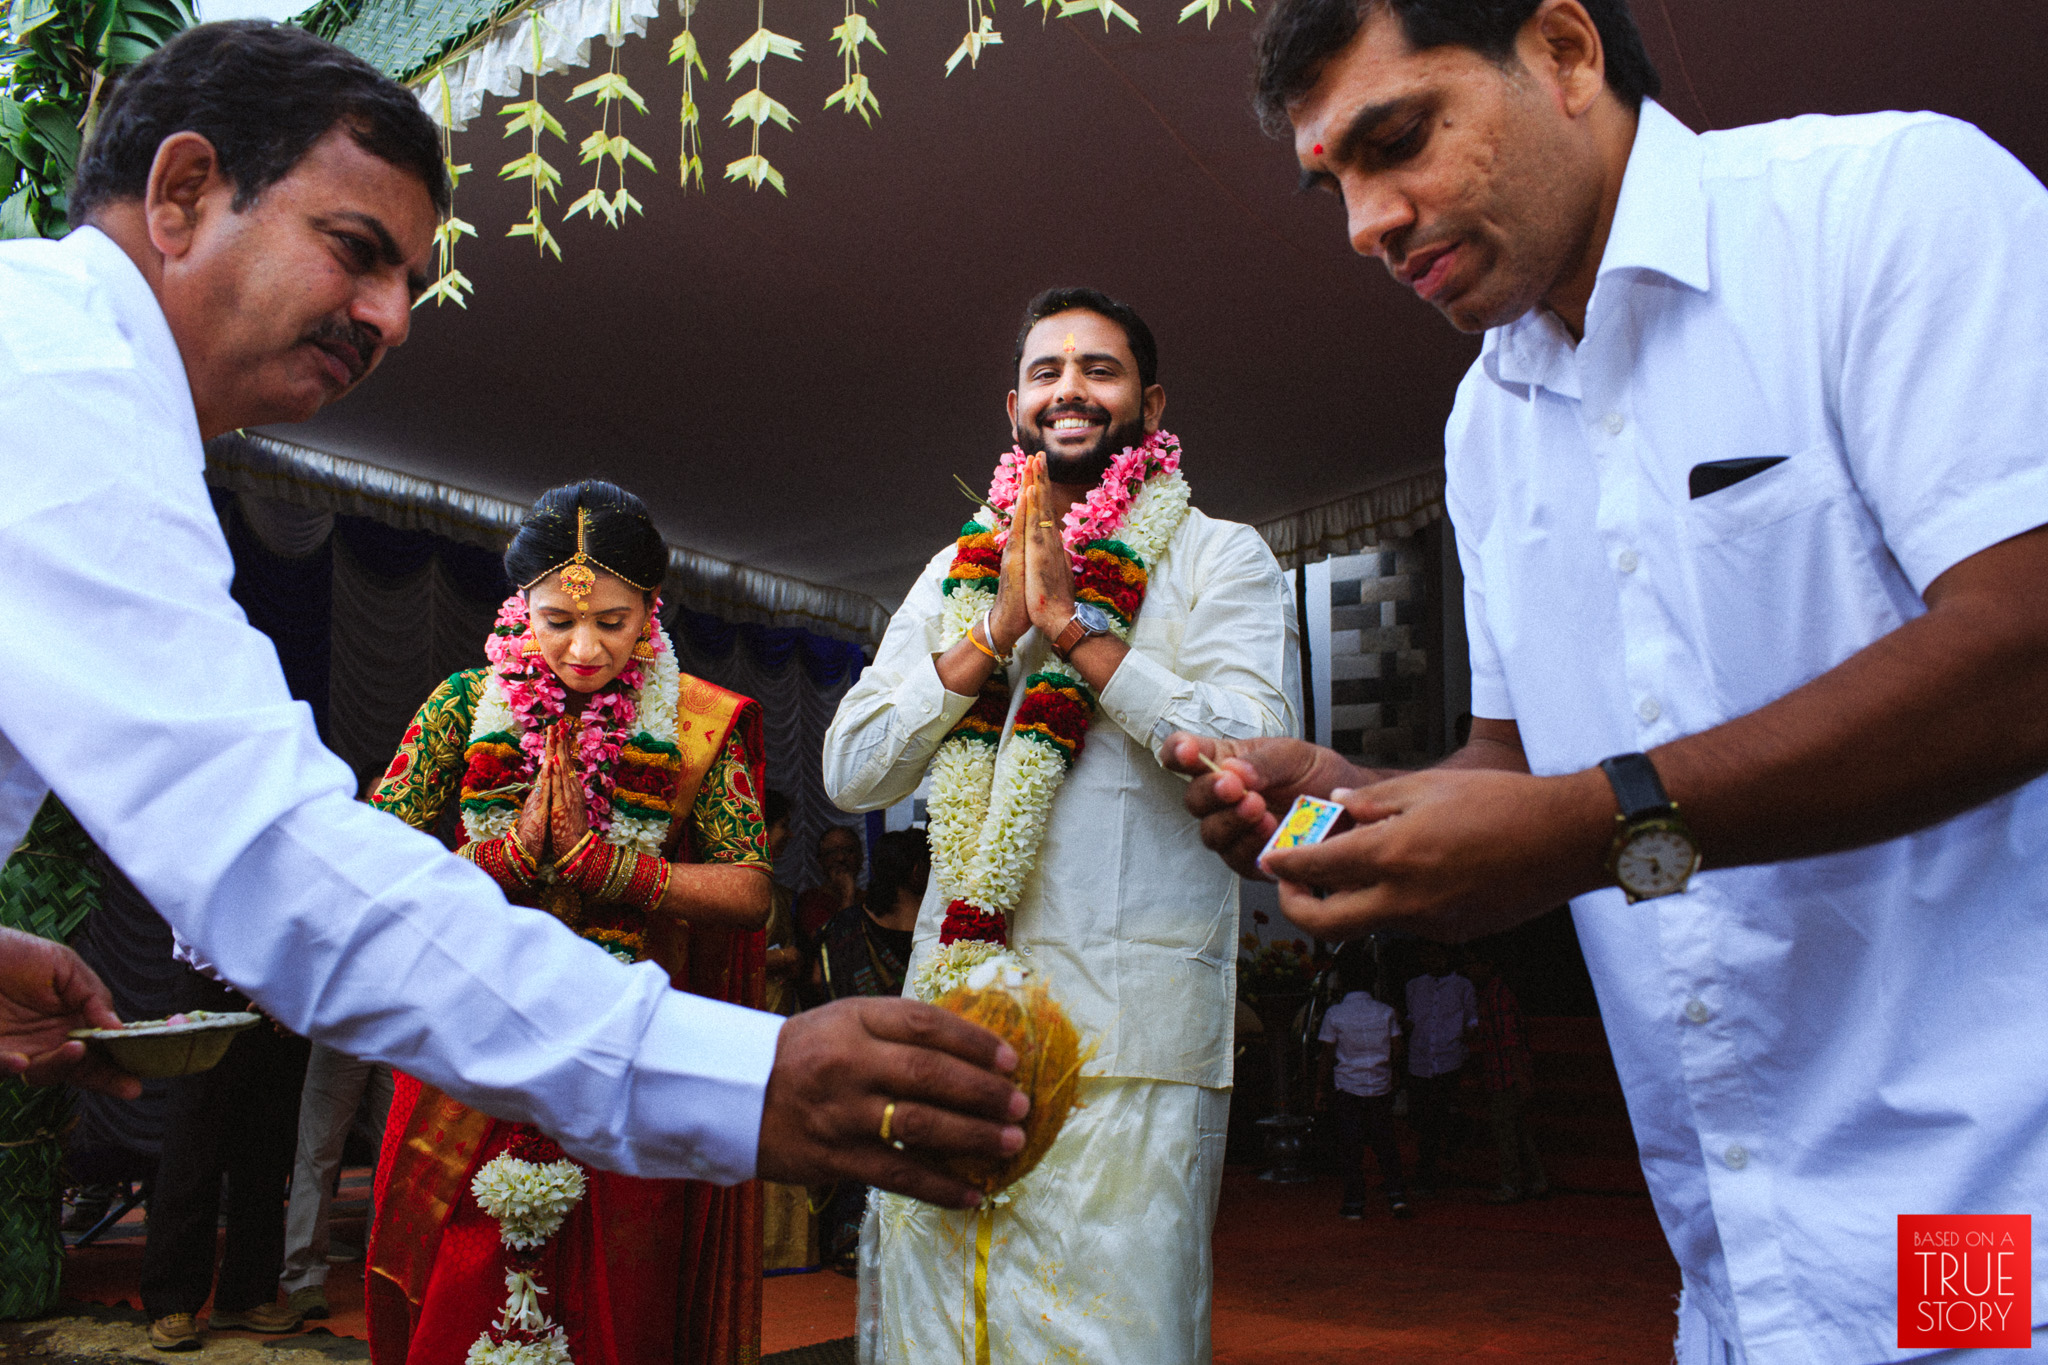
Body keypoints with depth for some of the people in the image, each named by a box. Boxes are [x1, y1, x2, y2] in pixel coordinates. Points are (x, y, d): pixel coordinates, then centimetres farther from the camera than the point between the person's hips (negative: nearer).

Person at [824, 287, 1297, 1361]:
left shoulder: (1220, 557, 4)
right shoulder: (962, 568, 16)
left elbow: (1252, 756, -13)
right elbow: (850, 771, 6)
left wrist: (1073, 622, -12)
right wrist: (996, 631, -5)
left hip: (1133, 1027, -4)